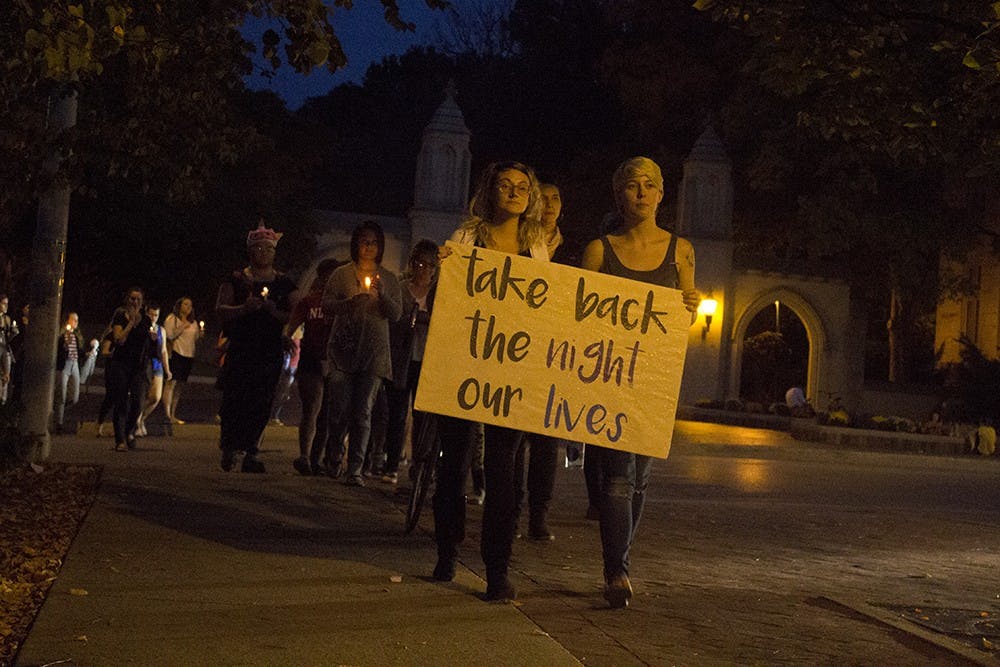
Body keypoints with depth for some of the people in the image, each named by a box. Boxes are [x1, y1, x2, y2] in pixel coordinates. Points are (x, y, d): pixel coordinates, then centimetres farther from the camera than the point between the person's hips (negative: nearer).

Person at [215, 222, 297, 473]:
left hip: (270, 352, 1)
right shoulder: (236, 279, 8)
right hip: (239, 350, -1)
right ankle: (229, 448, 9)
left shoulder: (284, 283, 12)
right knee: (234, 401, -7)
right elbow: (220, 310, -1)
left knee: (260, 404, -3)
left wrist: (273, 310, -12)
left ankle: (250, 454, 3)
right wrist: (244, 308, -17)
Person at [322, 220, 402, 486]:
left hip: (374, 352, 1)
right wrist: (351, 301, -16)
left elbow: (396, 314, 4)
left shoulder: (388, 278, 11)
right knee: (340, 407, -3)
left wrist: (381, 295, -12)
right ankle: (336, 450, 25)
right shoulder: (341, 274, 7)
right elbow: (326, 304, 0)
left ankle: (355, 469, -3)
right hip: (344, 347, 0)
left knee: (363, 412, -4)